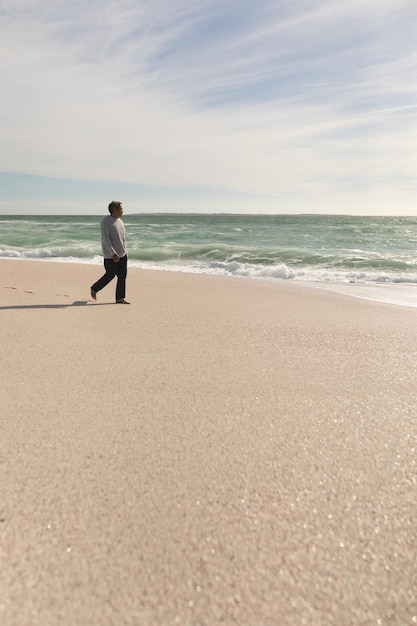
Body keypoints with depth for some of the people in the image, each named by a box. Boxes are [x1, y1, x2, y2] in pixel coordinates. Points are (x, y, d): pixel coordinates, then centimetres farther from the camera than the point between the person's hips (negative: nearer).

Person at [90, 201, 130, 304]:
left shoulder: (120, 221, 13)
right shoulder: (106, 221, -12)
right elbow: (105, 238, -20)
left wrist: (124, 251, 19)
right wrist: (113, 253, -28)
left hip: (122, 254, 7)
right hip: (111, 255, -7)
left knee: (122, 275, 2)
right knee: (110, 275, -1)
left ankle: (120, 298, 8)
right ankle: (94, 289, 21)